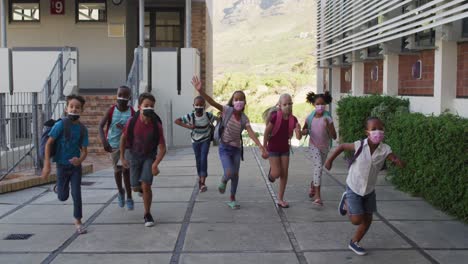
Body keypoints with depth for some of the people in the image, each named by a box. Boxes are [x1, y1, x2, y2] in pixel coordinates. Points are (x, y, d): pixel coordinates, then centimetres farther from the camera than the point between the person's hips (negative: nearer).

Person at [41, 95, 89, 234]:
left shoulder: (82, 129, -6)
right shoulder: (60, 125, -15)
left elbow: (84, 150, -4)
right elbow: (49, 143, -14)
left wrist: (80, 160, -26)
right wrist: (47, 164, -19)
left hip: (76, 166, 2)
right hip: (62, 165, -1)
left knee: (76, 194, -2)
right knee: (63, 197, 9)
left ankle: (78, 221, 11)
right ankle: (61, 187, 45)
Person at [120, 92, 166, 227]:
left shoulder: (157, 125, -23)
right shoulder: (132, 121, -21)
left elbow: (162, 148, -18)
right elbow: (123, 138, -3)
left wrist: (155, 164, -32)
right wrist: (122, 158, 1)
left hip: (149, 156, -1)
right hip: (134, 155, 2)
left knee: (146, 185, -14)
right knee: (135, 187, 9)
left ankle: (147, 214, 4)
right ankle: (141, 187, 48)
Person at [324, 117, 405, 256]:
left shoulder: (385, 149, -17)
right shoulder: (359, 145, -22)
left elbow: (397, 161, -25)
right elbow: (342, 146, -6)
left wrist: (399, 162, -48)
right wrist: (330, 160, -6)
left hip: (369, 190, 4)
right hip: (354, 188, -4)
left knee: (368, 220, 10)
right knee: (357, 220, -6)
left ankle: (354, 243, 32)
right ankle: (346, 202, 23)